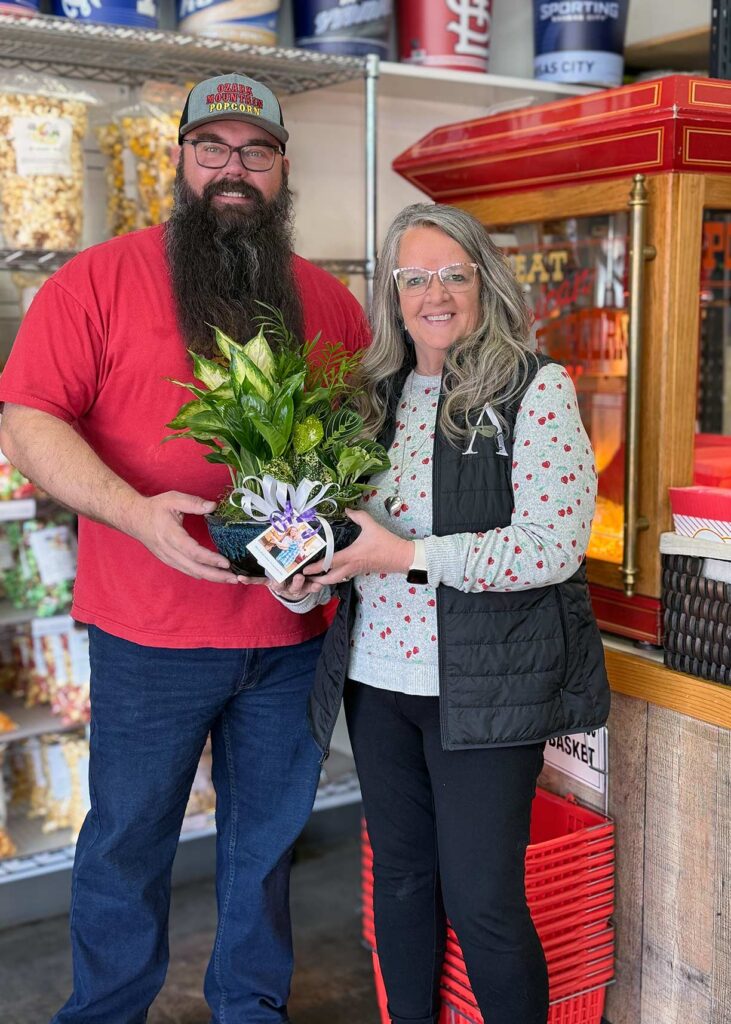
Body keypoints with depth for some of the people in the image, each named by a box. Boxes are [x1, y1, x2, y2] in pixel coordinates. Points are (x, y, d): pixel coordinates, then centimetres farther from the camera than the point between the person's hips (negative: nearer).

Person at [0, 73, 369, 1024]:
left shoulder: (329, 300, 8)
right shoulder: (100, 280, -3)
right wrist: (137, 512, -23)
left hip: (294, 631, 3)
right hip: (149, 632, -3)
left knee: (268, 839, 18)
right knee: (127, 843, 11)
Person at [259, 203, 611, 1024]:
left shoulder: (536, 389, -8)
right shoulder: (377, 396, 9)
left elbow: (554, 545, -17)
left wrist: (405, 556, -21)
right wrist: (303, 577, -5)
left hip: (486, 685, -5)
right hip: (377, 677, 6)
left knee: (481, 901, 0)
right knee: (400, 877, 18)